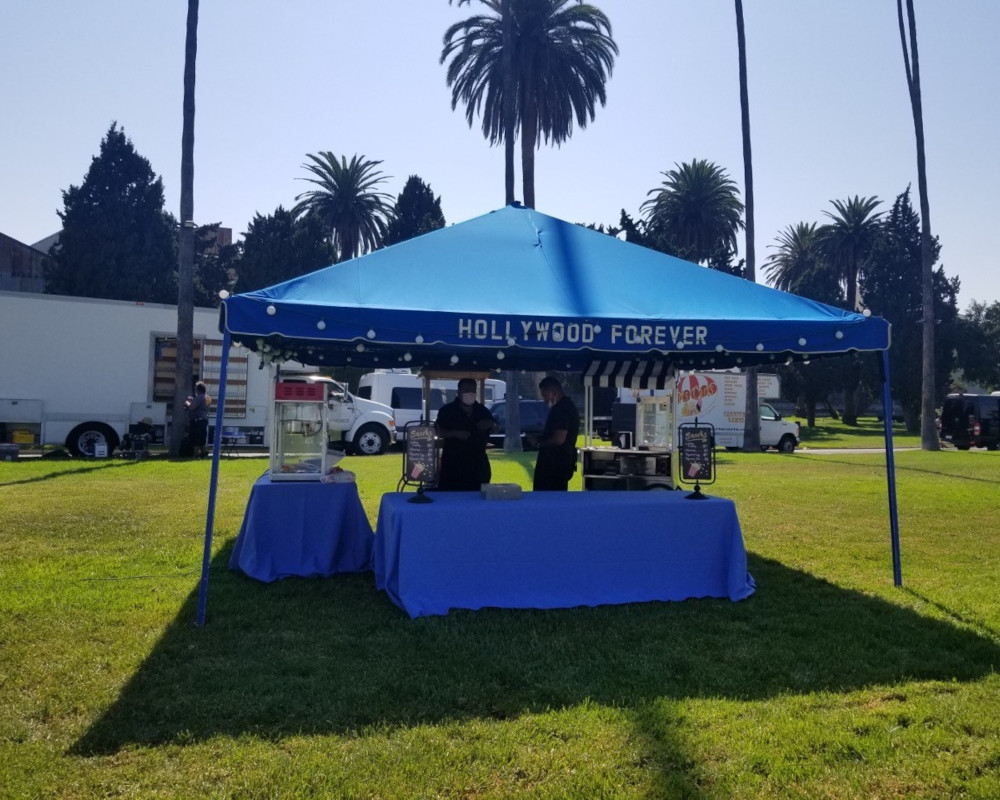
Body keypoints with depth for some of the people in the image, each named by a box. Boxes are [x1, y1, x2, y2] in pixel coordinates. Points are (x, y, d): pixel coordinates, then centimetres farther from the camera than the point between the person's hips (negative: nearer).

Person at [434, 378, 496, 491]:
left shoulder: (482, 410, 12)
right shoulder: (447, 410, 0)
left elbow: (496, 429, 17)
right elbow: (439, 432, -4)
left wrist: (491, 424, -6)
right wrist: (455, 433, -21)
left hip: (478, 463, 4)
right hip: (453, 463, -4)